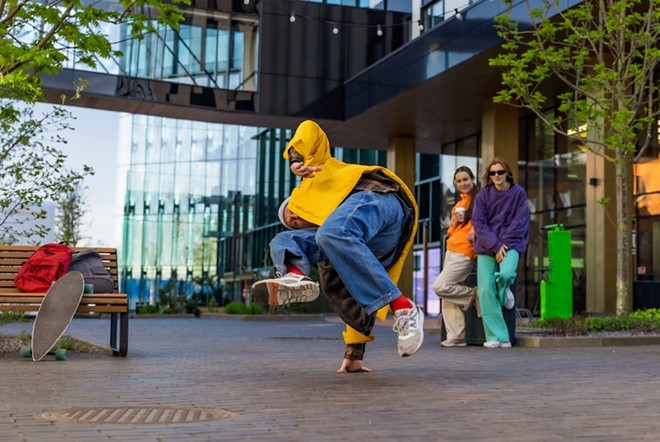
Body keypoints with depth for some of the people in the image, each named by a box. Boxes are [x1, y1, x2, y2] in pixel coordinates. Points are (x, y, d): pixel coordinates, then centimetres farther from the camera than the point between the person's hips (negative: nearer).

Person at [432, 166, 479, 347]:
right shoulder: (459, 203, 23)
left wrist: (476, 230, -25)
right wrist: (455, 223, 7)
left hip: (465, 251, -8)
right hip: (451, 250, 8)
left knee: (440, 286, -18)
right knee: (448, 298, 1)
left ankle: (473, 295, 3)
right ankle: (456, 337, 1)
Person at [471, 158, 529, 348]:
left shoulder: (518, 193, 3)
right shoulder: (483, 195, 5)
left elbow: (520, 222, -2)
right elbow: (479, 224, -2)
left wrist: (503, 244, -12)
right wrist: (495, 246, -13)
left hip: (510, 244, -1)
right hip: (486, 247, 1)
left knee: (507, 273, -31)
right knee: (485, 290, -10)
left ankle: (503, 292, 8)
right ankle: (496, 337, -2)